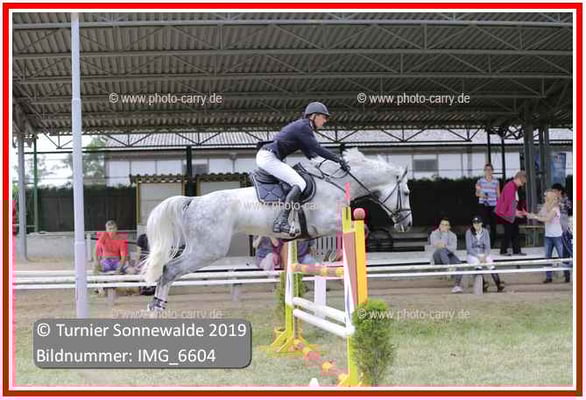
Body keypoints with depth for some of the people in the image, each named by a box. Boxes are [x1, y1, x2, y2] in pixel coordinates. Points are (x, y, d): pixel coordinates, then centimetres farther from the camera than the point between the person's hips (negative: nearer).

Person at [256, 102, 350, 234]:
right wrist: (339, 160, -10)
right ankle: (281, 221, -31)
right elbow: (317, 148, -15)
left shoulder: (302, 126, 21)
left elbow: (310, 152, 24)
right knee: (299, 184, -20)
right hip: (269, 158, -11)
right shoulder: (303, 127, -10)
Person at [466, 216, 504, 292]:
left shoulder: (485, 232, 3)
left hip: (483, 254, 2)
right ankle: (483, 284, -38)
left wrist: (484, 256, -19)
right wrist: (479, 257, -22)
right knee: (477, 262, -34)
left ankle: (499, 284, -34)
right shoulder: (469, 232, -6)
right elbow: (469, 248, -11)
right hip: (472, 255, -2)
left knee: (490, 261, -26)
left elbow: (487, 247, 0)